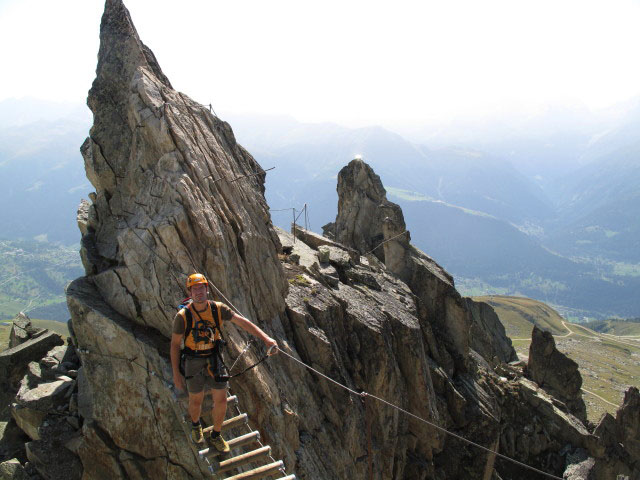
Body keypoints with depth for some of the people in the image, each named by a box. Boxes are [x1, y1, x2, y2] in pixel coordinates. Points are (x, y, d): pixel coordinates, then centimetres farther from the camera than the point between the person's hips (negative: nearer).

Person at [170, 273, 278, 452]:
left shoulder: (218, 309, -12)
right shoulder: (183, 316, -17)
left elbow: (243, 322, -14)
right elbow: (175, 344, -9)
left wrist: (265, 338, -26)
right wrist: (176, 373, -10)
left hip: (215, 361, 2)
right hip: (194, 363, -2)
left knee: (221, 400, 7)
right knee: (196, 401, 16)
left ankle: (216, 436, 33)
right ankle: (196, 425, 50)